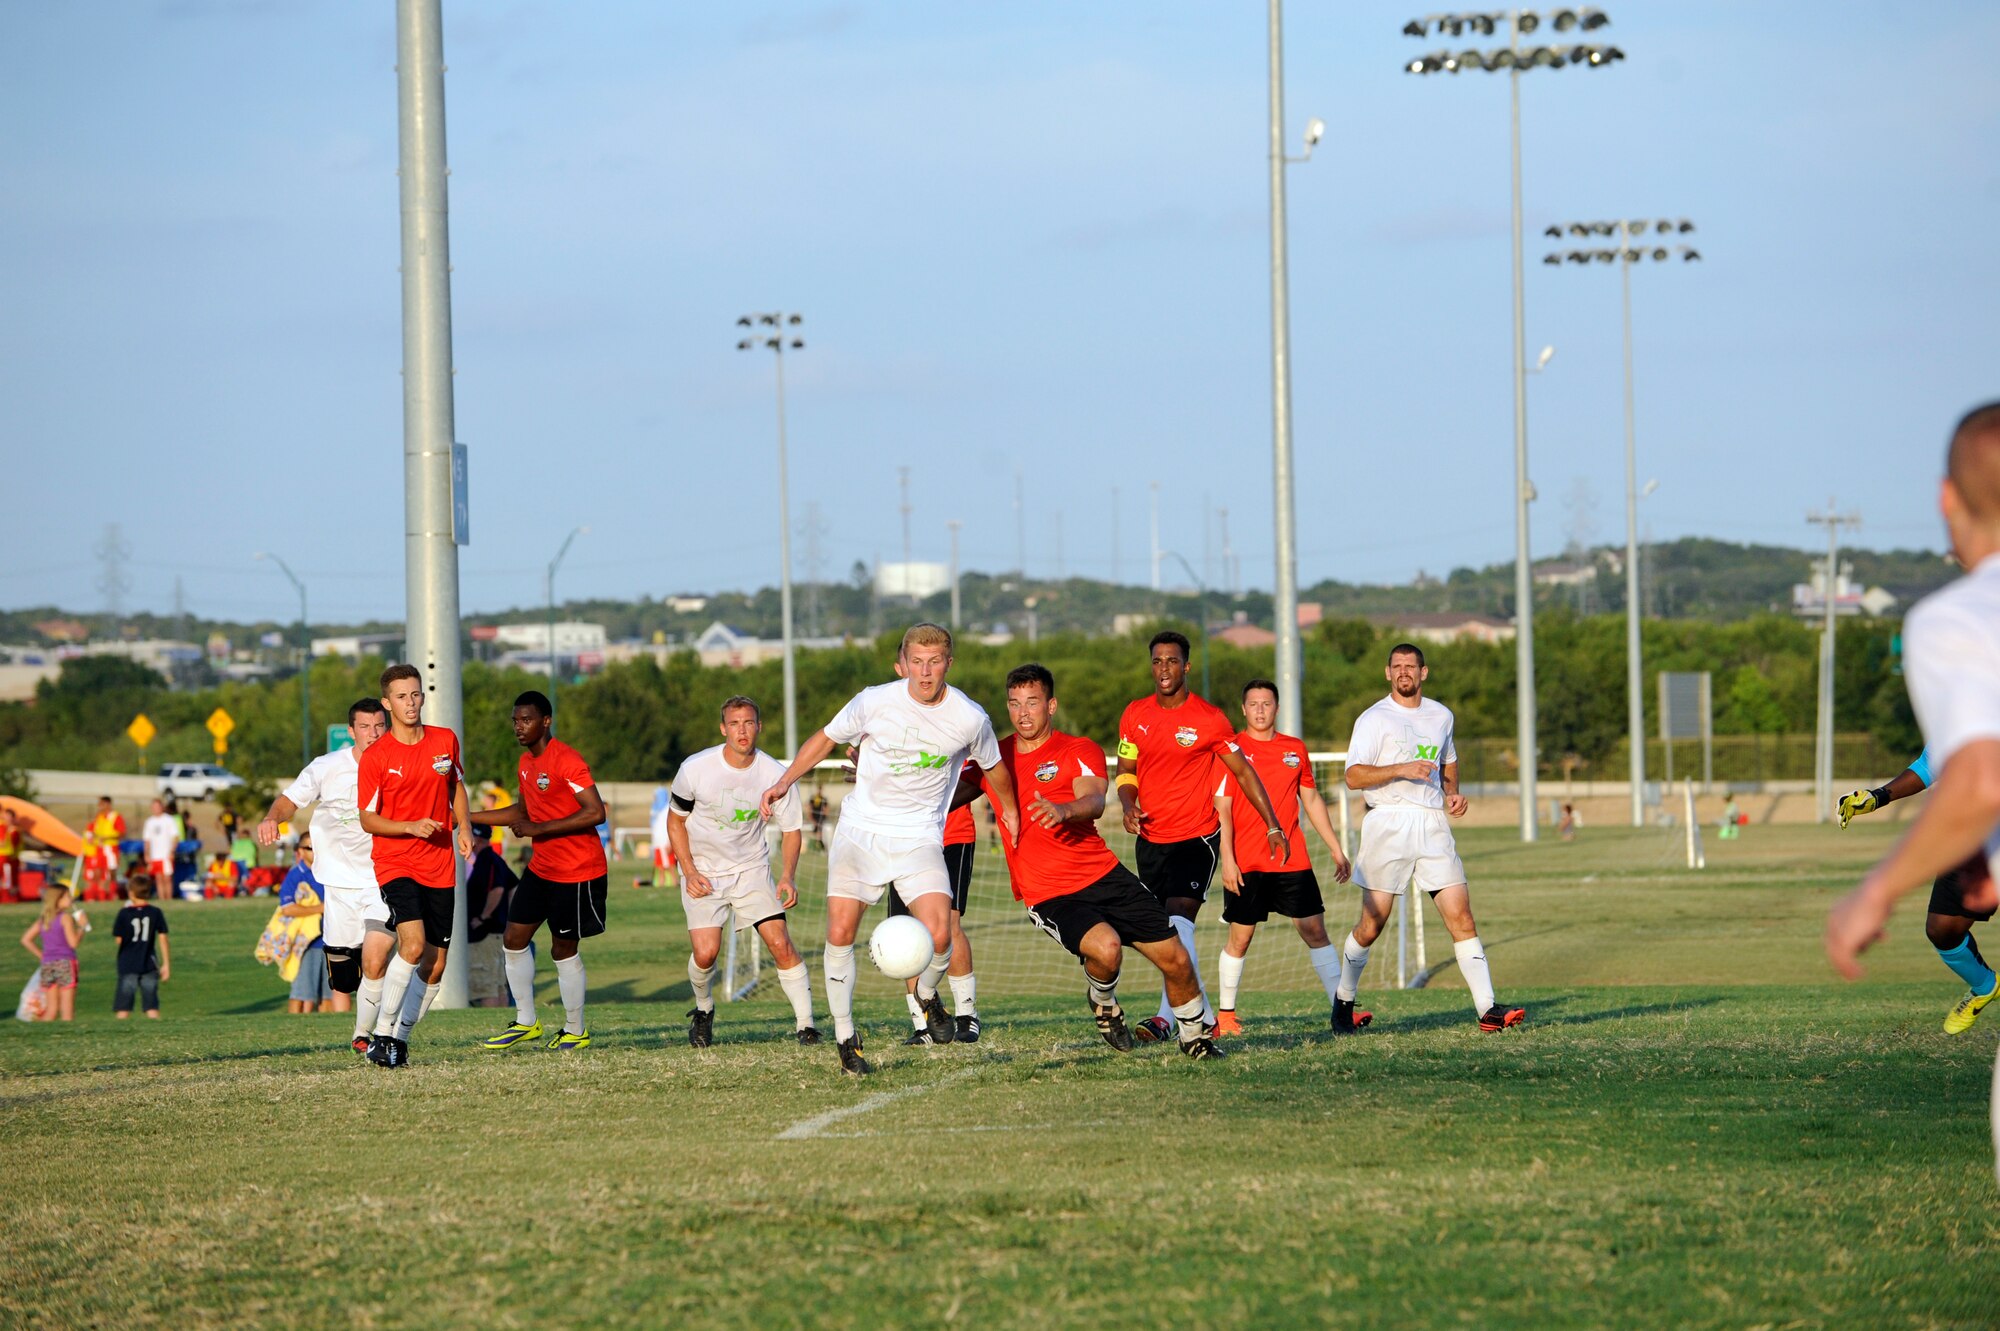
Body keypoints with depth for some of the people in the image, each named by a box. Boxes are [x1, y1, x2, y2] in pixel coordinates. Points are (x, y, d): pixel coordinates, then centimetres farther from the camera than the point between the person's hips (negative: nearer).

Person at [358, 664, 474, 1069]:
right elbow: (367, 820, -4)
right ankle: (382, 1034, -16)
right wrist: (411, 827, -19)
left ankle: (400, 1039, 18)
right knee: (413, 944, -25)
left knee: (434, 966, 4)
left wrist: (464, 827, 5)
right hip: (395, 864, -5)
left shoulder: (445, 741, 4)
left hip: (440, 868, 5)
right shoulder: (374, 757, -8)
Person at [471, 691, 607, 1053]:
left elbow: (595, 813, -25)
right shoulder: (527, 762, 10)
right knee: (514, 940, 5)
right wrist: (468, 818, 20)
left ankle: (575, 1031, 13)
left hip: (577, 872, -9)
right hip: (541, 869, 9)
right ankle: (525, 1023, 16)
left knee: (564, 949, -1)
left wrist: (538, 829, -25)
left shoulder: (566, 761, -19)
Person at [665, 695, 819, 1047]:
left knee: (781, 943, -13)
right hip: (703, 872, -1)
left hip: (752, 869, 1)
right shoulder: (695, 769, -14)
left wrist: (788, 876, -14)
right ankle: (703, 1011, 15)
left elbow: (791, 829, 1)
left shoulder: (775, 774, -12)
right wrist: (690, 872, -10)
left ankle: (805, 1024, -4)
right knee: (705, 952, -15)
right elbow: (675, 820, 0)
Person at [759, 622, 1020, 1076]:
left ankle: (927, 996, 16)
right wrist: (785, 782, 1)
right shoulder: (874, 702, -9)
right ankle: (845, 1036, 7)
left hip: (920, 838, -1)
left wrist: (1009, 810, 29)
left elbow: (992, 767, 13)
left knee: (938, 936, -19)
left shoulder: (969, 718, -8)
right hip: (860, 829, 1)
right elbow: (827, 737, 8)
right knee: (840, 932, -9)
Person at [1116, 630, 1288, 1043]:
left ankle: (1167, 1017, -27)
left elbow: (1243, 771, 1)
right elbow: (1126, 771, 13)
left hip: (1196, 838, -5)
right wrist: (1129, 806, -8)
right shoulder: (1135, 715, 4)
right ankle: (1203, 1016, 23)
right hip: (1151, 839, 5)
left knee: (1178, 923, -21)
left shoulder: (1209, 718, -7)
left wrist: (1273, 826, -1)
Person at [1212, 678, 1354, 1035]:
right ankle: (1226, 1014, 15)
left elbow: (1311, 801, 19)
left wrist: (1336, 849, 18)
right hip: (1246, 865, -3)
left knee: (1315, 930, -2)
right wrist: (1227, 859, -12)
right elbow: (1222, 807, -4)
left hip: (1293, 861, 3)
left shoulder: (1295, 749, 11)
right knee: (1240, 937, 1)